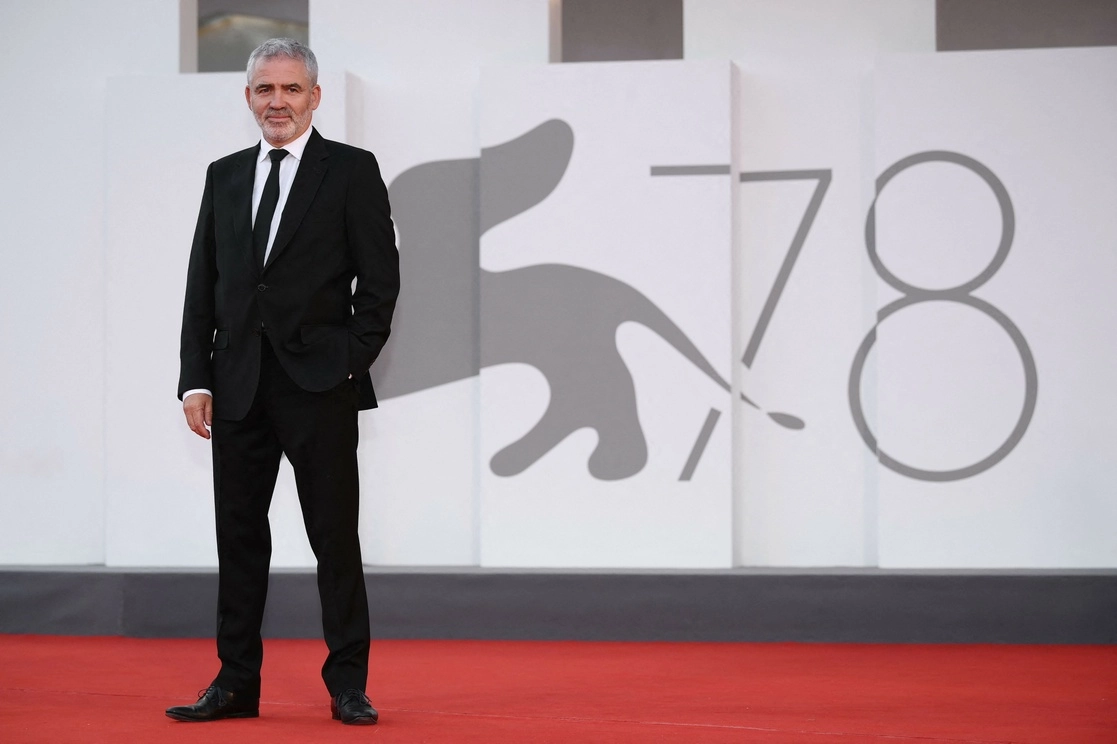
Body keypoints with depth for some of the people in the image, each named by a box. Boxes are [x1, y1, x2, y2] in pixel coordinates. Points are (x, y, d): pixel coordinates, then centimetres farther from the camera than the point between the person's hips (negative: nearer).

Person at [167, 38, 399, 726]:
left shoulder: (352, 171, 0)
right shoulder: (225, 177, 13)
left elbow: (380, 280, -2)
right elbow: (203, 285, 11)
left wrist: (351, 363, -8)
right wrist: (196, 380, 3)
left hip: (319, 385, -4)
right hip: (238, 385, 4)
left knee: (335, 537, 0)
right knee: (239, 535, 8)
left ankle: (348, 685, 7)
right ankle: (237, 682, 15)